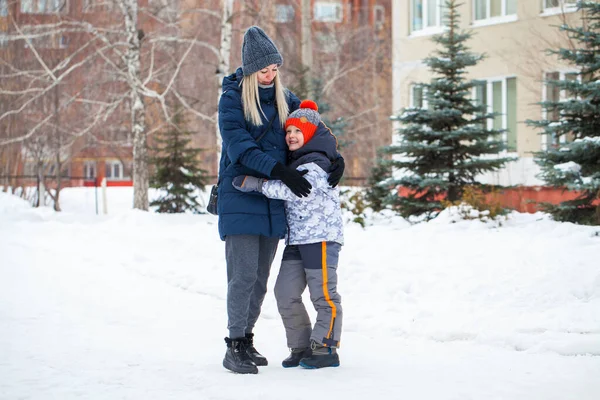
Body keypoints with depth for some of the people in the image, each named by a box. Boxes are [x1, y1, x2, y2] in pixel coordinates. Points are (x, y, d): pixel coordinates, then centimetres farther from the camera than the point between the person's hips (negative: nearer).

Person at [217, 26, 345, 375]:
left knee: (260, 277, 9)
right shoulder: (233, 98, -6)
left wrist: (336, 158, -4)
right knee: (243, 274, -10)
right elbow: (238, 146, -16)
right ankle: (235, 347, -4)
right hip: (240, 198, -6)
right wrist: (281, 171, -26)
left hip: (273, 200, 6)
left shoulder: (284, 98, 12)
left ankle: (247, 338, 19)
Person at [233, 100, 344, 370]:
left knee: (324, 295, -3)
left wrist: (257, 184, -31)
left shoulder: (318, 165, -13)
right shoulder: (293, 164, 18)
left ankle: (325, 349, 5)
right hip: (297, 238, 9)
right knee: (285, 293, 5)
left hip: (322, 237, -9)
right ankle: (301, 347, 14)